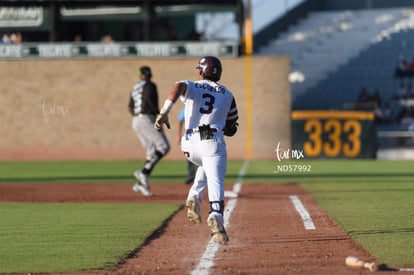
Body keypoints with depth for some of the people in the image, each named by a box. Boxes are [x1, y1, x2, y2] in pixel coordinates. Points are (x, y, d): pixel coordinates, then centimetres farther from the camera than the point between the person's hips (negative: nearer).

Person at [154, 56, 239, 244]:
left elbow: (179, 86, -14)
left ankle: (194, 198, 13)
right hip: (213, 142, -2)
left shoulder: (193, 86, 13)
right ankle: (216, 219, -35)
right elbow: (231, 129, 18)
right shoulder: (227, 94, 17)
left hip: (190, 143, 2)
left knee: (206, 166, 33)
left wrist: (164, 112, -19)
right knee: (215, 183, -9)